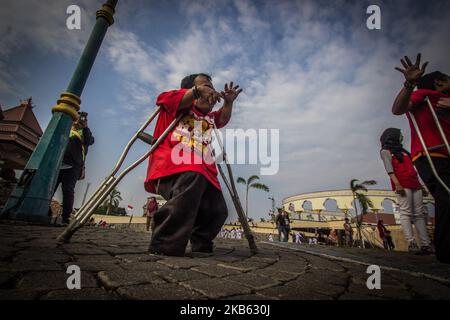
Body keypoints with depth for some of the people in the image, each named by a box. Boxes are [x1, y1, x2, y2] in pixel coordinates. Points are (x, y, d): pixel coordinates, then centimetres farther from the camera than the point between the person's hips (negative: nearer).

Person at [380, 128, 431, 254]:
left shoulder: (402, 150, 28)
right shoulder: (386, 151, 6)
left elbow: (411, 168, 25)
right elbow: (389, 168, -8)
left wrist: (420, 184, 18)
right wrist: (397, 184, -20)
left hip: (414, 183, 8)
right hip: (402, 185, -8)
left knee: (419, 214, 2)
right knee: (406, 213, -13)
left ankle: (425, 244, 2)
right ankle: (411, 244, -17)